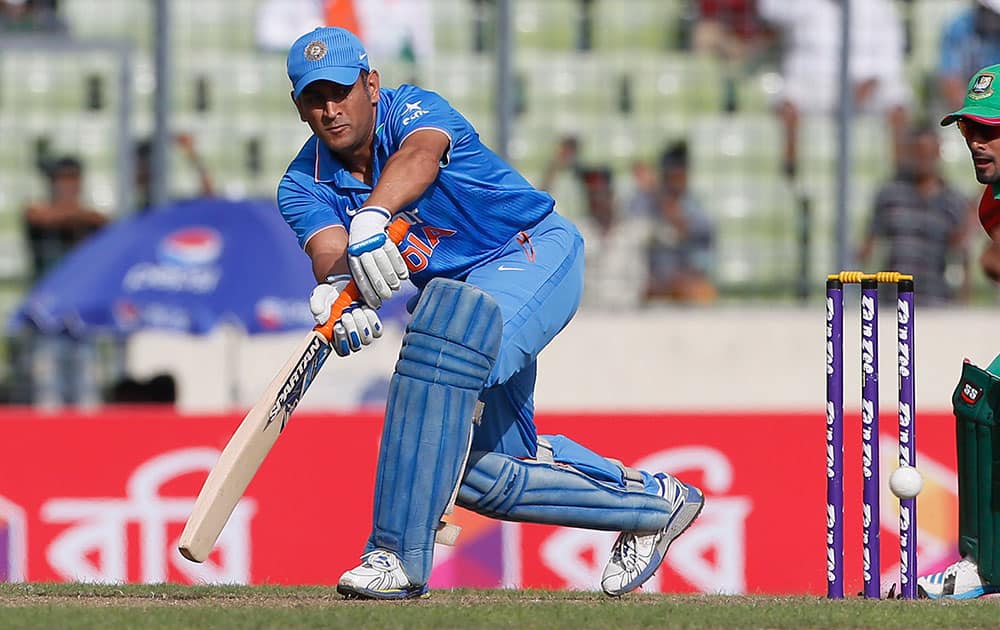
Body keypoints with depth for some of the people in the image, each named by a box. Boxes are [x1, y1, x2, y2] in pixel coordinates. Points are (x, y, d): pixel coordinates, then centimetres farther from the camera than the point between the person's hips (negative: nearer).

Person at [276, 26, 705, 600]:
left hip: (535, 256, -8)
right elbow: (328, 251, -25)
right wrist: (338, 292, -50)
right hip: (464, 295, 8)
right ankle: (649, 499, 30)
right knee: (482, 471, 7)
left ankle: (399, 559, -39)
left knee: (450, 336, -37)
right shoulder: (305, 185, -5)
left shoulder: (412, 110, -19)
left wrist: (373, 217, -65)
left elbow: (421, 155, -44)